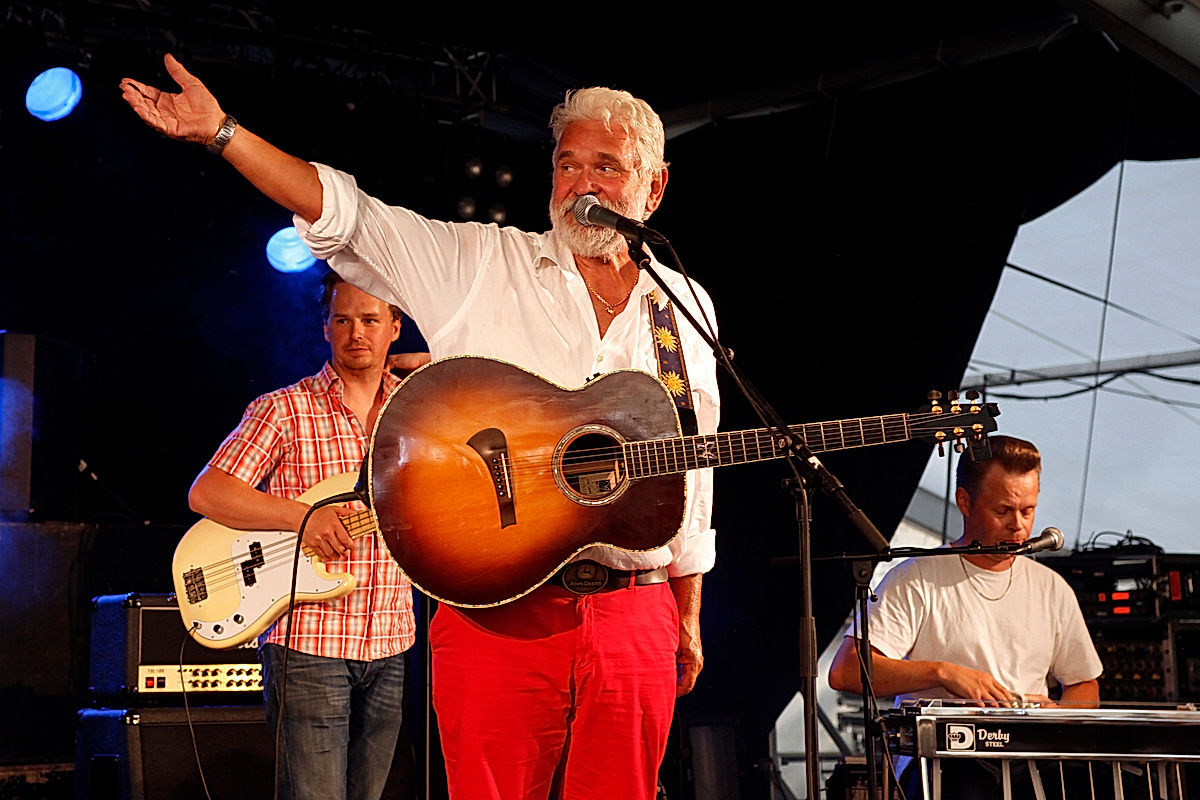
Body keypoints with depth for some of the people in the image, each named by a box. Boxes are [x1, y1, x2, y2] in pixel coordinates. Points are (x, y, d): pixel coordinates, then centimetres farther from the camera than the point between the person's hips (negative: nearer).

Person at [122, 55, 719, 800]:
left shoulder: (687, 307, 14)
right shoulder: (481, 263, 6)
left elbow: (693, 477, 17)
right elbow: (347, 216, -2)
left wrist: (689, 616, 18)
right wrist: (221, 131, -11)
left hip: (635, 620, 3)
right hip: (496, 614, -2)